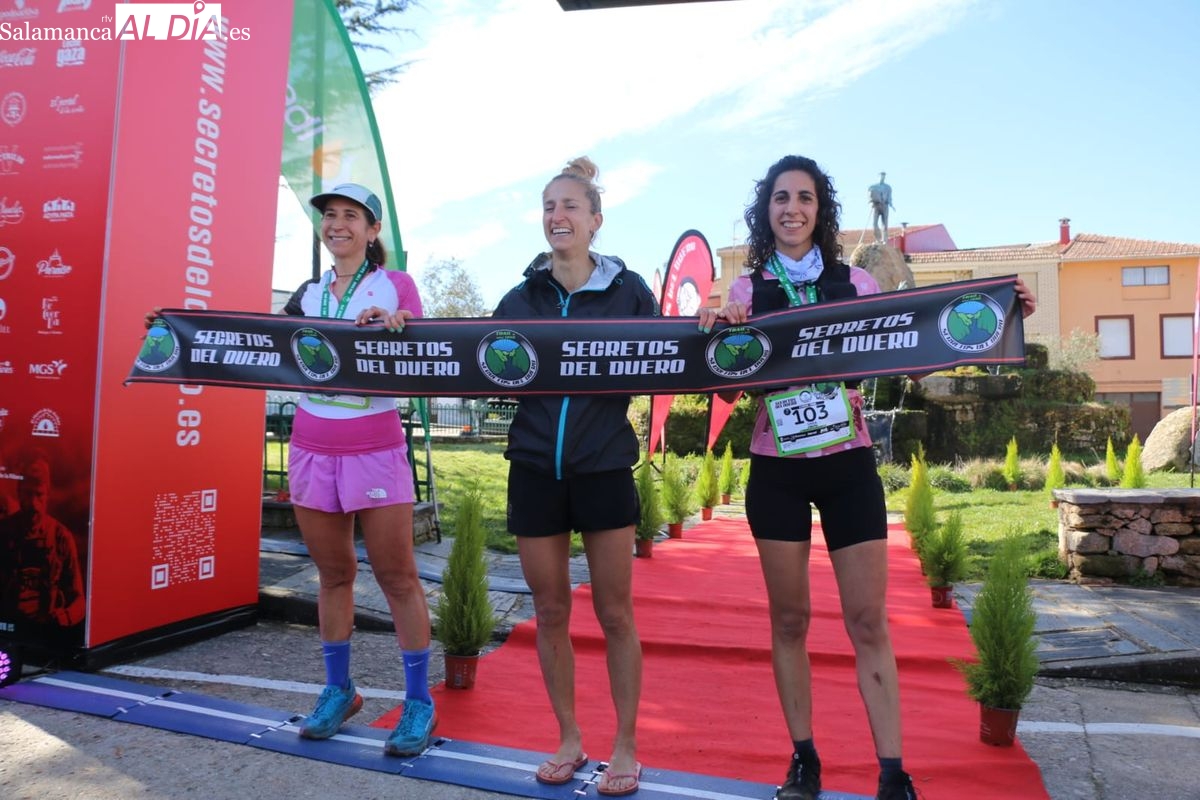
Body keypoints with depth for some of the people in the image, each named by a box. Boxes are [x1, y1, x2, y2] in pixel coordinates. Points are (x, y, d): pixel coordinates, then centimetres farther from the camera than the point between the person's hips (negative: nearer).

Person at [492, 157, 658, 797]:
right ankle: (568, 739, 28)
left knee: (614, 613, 6)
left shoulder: (628, 291, 1)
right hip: (535, 468, 3)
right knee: (549, 611, 10)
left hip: (604, 468, -2)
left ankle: (625, 748, 22)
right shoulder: (520, 299, 7)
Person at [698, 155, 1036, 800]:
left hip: (848, 464, 0)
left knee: (868, 622, 1)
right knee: (789, 619, 6)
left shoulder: (855, 283, 6)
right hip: (777, 468, 0)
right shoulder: (746, 291, 5)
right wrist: (716, 330, -22)